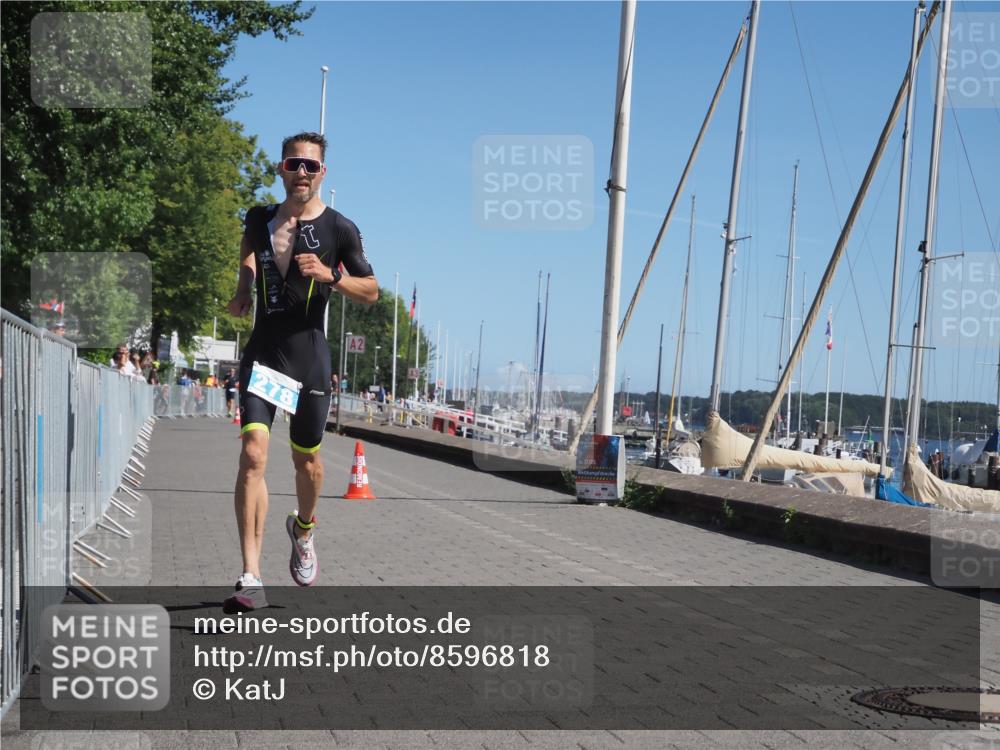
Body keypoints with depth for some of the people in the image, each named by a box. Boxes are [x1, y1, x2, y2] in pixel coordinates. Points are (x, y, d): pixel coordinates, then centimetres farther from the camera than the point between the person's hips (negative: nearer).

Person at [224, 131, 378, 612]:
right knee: (253, 454, -15)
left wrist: (330, 275, -14)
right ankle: (251, 579, -17)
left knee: (306, 460, 13)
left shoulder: (339, 229, -2)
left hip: (309, 358, -1)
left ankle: (303, 530, 47)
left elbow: (371, 292, 4)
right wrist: (243, 289, 5)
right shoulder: (260, 219, 5)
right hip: (262, 352, 1)